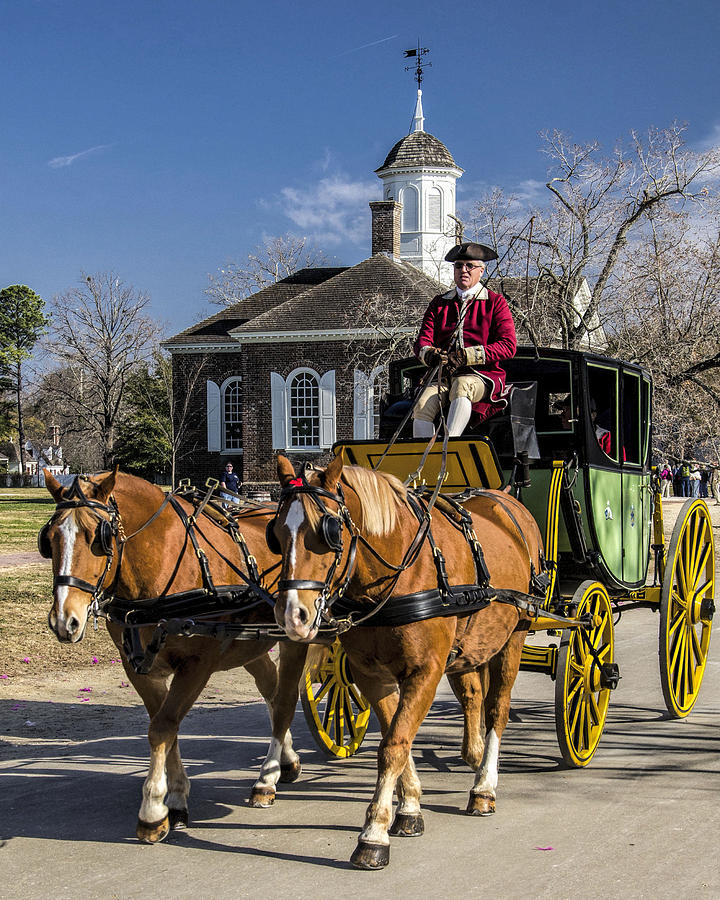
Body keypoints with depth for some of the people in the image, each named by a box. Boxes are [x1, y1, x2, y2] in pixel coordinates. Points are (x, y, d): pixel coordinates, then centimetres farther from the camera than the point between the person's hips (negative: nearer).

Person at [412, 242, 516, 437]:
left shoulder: (495, 302, 9)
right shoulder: (439, 303, 20)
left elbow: (508, 345, -2)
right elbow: (422, 341, 12)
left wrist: (469, 356, -15)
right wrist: (429, 354, -15)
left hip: (482, 375, -3)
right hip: (443, 375, 4)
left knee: (463, 384, -39)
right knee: (423, 406, -28)